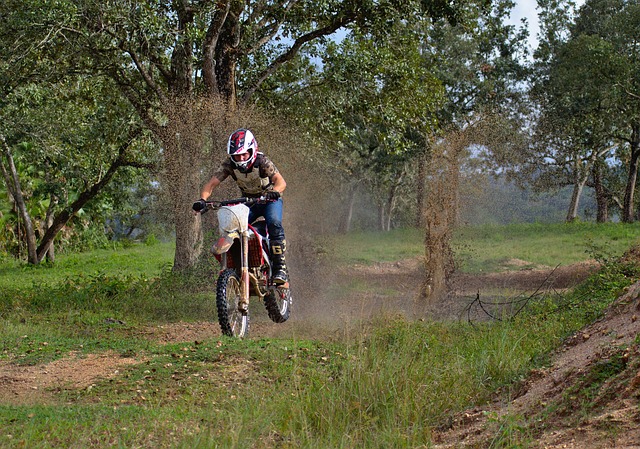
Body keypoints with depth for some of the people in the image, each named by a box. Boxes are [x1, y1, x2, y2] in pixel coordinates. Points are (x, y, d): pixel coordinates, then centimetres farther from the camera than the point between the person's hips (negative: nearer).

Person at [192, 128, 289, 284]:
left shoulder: (262, 162, -25)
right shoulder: (229, 165, -15)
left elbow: (281, 181, -38)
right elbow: (212, 183, -21)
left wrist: (274, 191, -61)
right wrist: (202, 199, -41)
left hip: (270, 200, -4)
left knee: (274, 223, -32)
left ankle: (280, 267, -31)